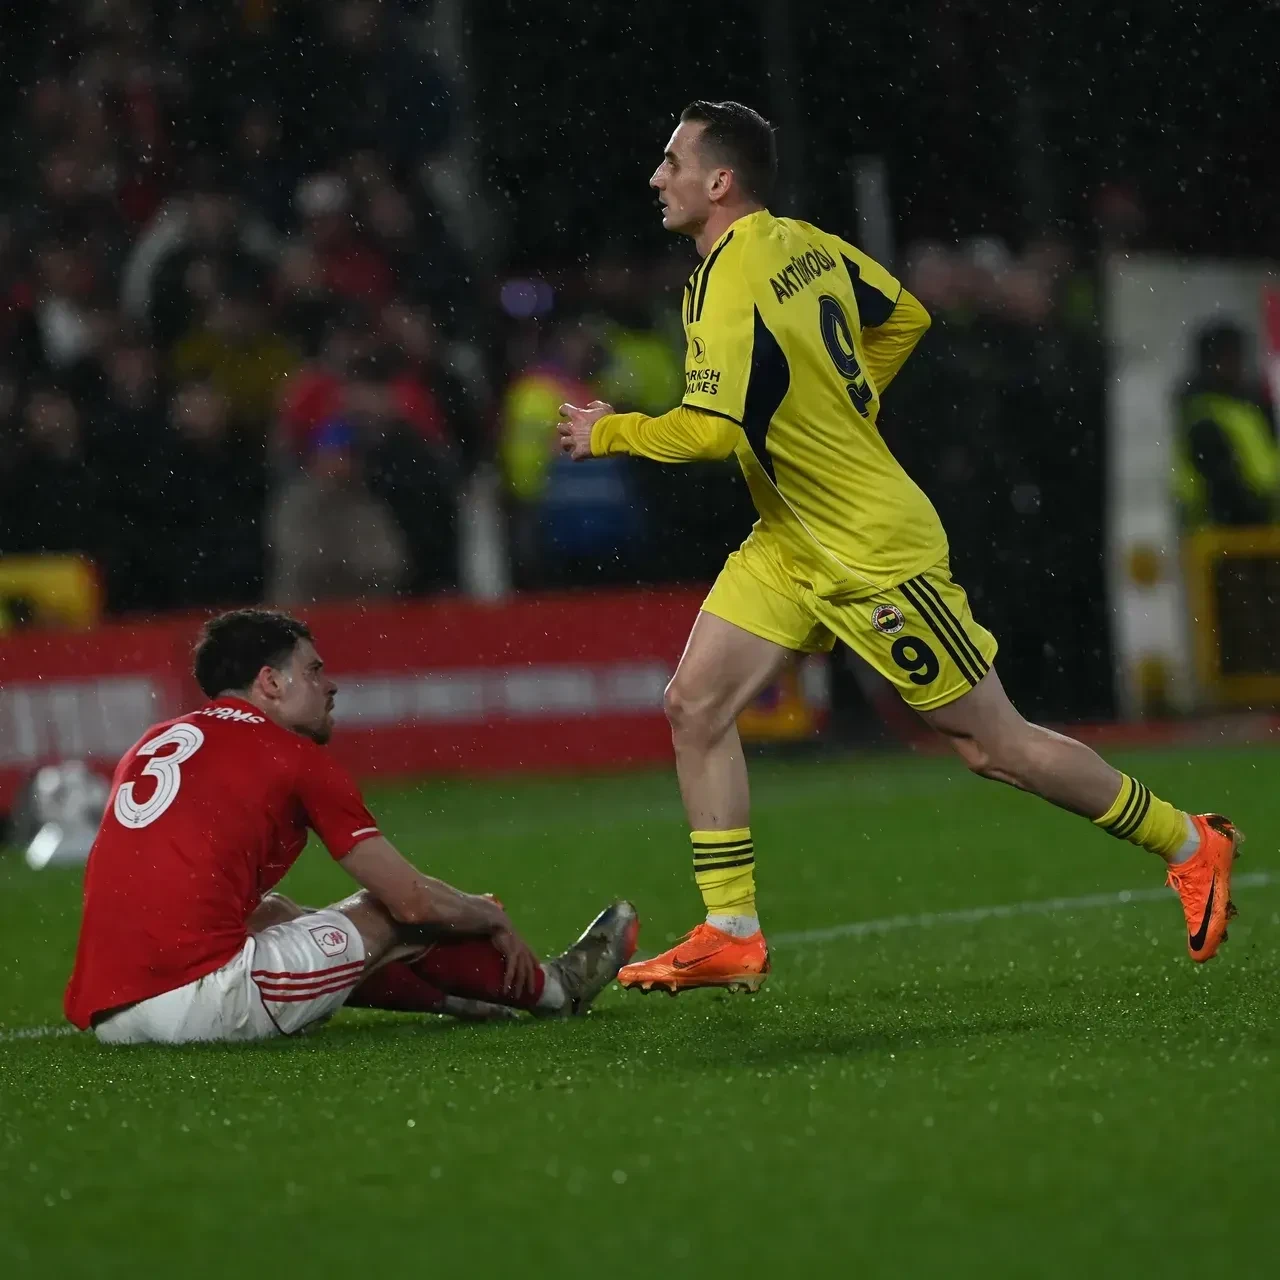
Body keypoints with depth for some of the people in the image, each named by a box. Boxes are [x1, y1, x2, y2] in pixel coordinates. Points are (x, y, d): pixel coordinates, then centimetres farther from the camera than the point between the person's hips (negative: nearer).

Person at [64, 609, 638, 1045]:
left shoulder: (153, 742, 21)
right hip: (195, 998, -7)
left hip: (102, 1013, 7)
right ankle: (549, 988, 31)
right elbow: (413, 898, 3)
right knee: (390, 917, 12)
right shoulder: (294, 756, 1)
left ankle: (447, 996, 42)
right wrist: (494, 920, 26)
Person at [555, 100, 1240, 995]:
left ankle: (1188, 844, 15)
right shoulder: (808, 245, 4)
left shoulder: (730, 284, -23)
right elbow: (905, 318, 17)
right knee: (696, 705, 0)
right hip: (792, 544, 10)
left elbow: (711, 431, -30)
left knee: (991, 744, 0)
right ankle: (732, 937, 1)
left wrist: (608, 434, -14)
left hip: (873, 550, -10)